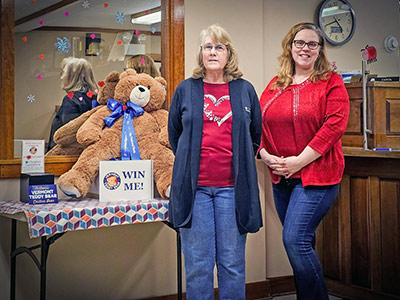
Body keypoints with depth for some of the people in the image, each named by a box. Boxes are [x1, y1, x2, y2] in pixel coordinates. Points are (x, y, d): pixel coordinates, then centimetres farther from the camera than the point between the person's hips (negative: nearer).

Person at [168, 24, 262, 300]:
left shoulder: (245, 90, 9)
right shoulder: (186, 90, 8)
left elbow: (256, 134, 18)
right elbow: (174, 134, 17)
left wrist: (241, 163, 10)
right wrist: (190, 163, 10)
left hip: (232, 187, 1)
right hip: (194, 186, 0)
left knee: (232, 263, 6)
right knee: (198, 265, 3)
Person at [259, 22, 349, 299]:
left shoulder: (331, 82, -2)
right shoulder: (275, 85, 13)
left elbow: (335, 125, -13)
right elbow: (259, 124, 13)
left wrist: (300, 161, -17)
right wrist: (266, 155, -5)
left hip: (317, 174, -5)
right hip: (281, 177, 6)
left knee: (295, 240, -15)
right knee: (302, 243, 13)